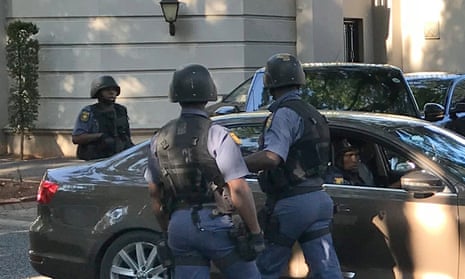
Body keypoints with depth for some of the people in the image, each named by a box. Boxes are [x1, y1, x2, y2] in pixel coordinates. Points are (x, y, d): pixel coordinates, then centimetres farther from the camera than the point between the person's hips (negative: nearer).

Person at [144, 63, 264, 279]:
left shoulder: (159, 140, 9)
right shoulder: (217, 135, -9)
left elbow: (155, 194, 14)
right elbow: (239, 189, -14)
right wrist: (255, 231, -8)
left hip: (179, 224, 5)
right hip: (213, 222, -5)